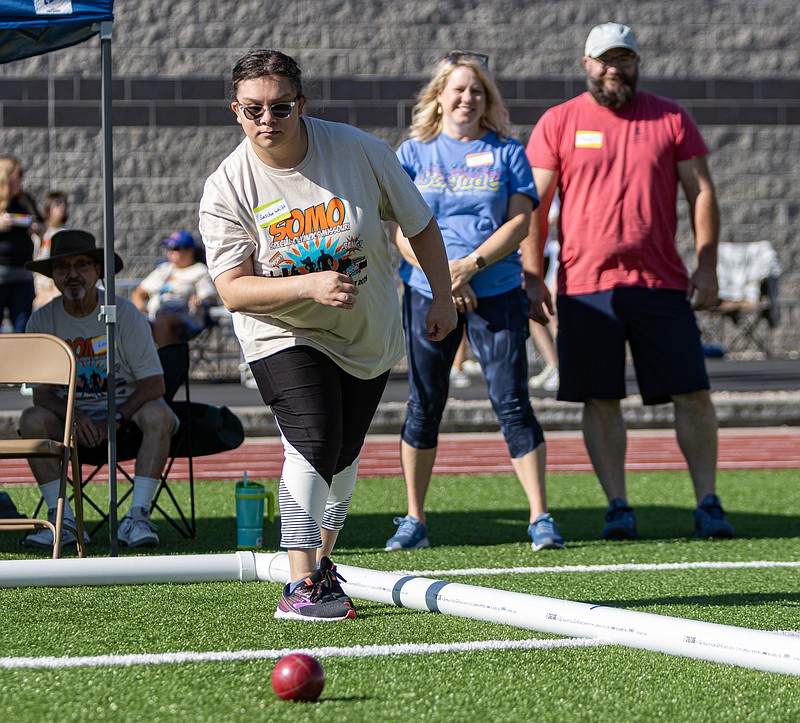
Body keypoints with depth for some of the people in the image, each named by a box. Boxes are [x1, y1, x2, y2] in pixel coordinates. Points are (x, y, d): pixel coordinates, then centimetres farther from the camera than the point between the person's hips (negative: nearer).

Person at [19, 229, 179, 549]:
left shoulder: (124, 313, -9)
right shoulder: (42, 321, -3)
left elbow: (153, 384, -12)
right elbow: (42, 392, -4)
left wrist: (116, 420, -26)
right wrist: (74, 416, -25)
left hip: (127, 408, -2)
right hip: (72, 410, 2)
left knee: (157, 415, -33)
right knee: (32, 419, -27)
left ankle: (137, 517, -35)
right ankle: (62, 520, -27)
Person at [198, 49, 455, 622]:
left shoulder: (359, 151, -14)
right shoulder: (227, 189, -17)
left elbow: (419, 224, 0)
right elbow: (232, 290, -20)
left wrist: (443, 298, 4)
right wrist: (309, 285, -34)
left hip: (368, 337, 3)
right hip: (285, 337, -3)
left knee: (344, 453, 10)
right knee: (314, 442, -23)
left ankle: (322, 561, 34)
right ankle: (300, 587, -22)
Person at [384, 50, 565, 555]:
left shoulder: (507, 153, 7)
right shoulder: (413, 154, 7)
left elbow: (520, 220, -2)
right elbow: (400, 228, 1)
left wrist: (471, 265, -14)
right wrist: (441, 273, -12)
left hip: (497, 291, -1)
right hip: (427, 293, 1)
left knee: (513, 403, -6)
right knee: (424, 406, 4)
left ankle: (541, 519, -5)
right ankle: (414, 521, 14)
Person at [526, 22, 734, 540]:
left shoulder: (671, 118, 8)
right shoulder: (559, 123, 6)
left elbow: (702, 192, 8)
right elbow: (536, 204, 5)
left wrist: (707, 267, -1)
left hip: (662, 283, 1)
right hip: (586, 286, 0)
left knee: (692, 395, -2)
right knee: (600, 400, 1)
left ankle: (708, 503, 5)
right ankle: (618, 506, 8)